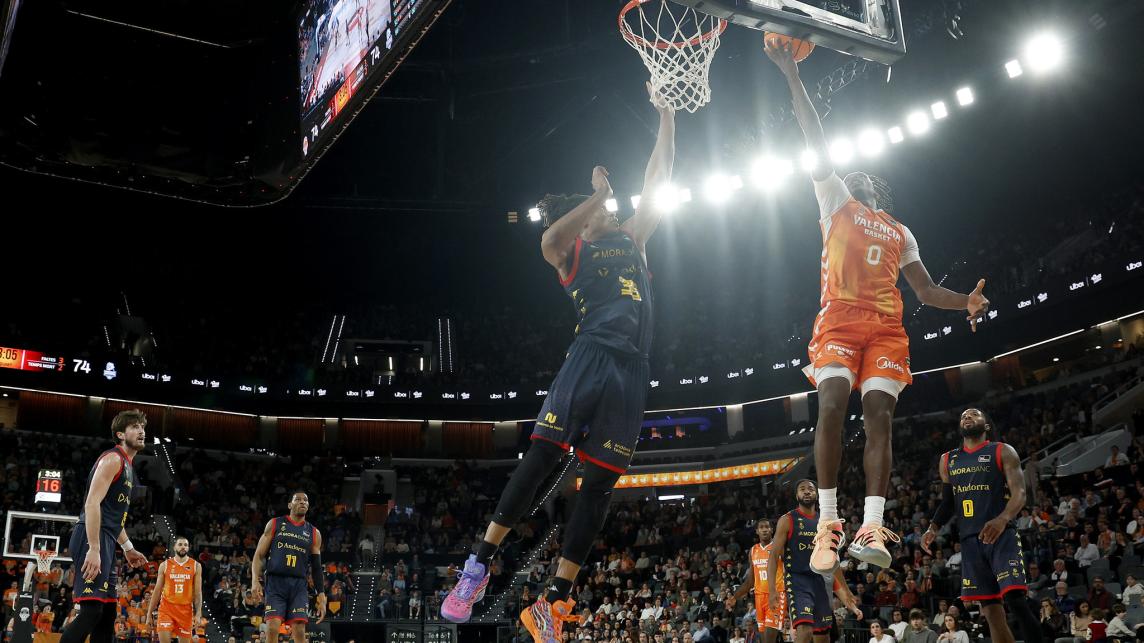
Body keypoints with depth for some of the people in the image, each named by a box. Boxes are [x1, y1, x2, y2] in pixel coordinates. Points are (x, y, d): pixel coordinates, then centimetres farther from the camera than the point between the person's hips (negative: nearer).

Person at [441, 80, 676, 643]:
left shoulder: (631, 239, 26)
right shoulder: (568, 250, 12)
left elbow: (657, 181, 26)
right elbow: (549, 239, -13)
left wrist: (666, 118, 23)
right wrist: (599, 195, -6)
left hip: (631, 370, 4)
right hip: (590, 358, -4)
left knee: (600, 482, -1)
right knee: (540, 456, -14)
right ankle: (479, 565, -4)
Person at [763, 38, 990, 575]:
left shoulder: (899, 231, 28)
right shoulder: (834, 203, 20)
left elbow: (926, 290, 24)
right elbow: (816, 143, 13)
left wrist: (966, 302, 2)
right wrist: (792, 76, 6)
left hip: (886, 327, 3)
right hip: (839, 319, -3)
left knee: (879, 414, -12)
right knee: (832, 407, -20)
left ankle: (872, 528, -21)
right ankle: (828, 524, -20)